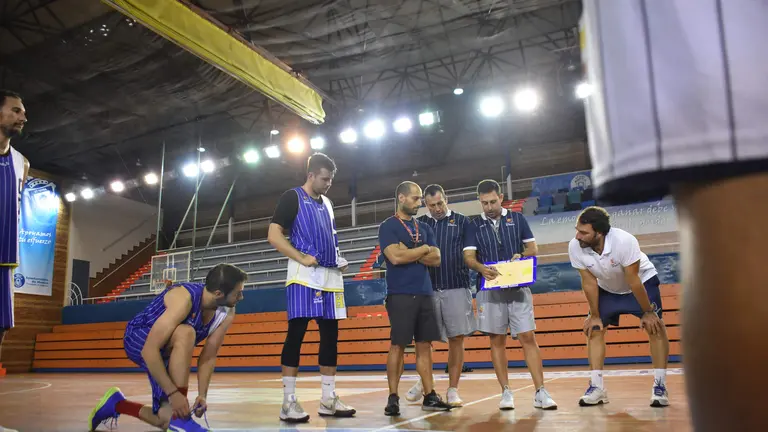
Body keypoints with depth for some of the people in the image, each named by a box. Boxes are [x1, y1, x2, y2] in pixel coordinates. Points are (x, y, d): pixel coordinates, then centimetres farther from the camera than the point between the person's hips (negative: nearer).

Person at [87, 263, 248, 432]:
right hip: (138, 340, -7)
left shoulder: (227, 313, -15)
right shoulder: (184, 298, -36)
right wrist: (173, 392, -40)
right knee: (186, 333, -39)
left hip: (168, 352, 7)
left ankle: (116, 403, 29)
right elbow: (150, 350, -38)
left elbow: (208, 357, -8)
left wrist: (202, 395, -18)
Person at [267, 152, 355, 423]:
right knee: (296, 334, -6)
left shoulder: (327, 204, 20)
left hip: (331, 276, 8)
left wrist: (339, 260, 9)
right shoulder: (292, 197, -1)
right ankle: (288, 402, 0)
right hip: (305, 276, -7)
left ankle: (329, 400, 15)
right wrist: (301, 258, -18)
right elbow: (274, 235, -9)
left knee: (330, 335, 7)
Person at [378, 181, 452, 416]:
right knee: (398, 345, -3)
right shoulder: (388, 226, -2)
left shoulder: (424, 228, 16)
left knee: (425, 345, 7)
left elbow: (436, 259, 7)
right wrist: (424, 249, -3)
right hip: (401, 295, -6)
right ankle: (393, 398, 5)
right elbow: (396, 257, -16)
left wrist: (410, 253, -7)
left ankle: (430, 396, 12)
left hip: (425, 294, 6)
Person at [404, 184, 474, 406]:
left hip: (456, 288, -1)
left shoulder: (462, 221, 6)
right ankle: (423, 382, 28)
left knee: (456, 339, 2)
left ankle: (453, 390, 14)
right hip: (427, 288, 1)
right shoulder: (418, 224, 10)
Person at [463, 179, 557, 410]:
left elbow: (533, 248, 7)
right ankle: (506, 392, 13)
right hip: (491, 289, 0)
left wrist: (521, 255, -15)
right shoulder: (474, 226, 6)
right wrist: (482, 268, -23)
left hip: (518, 288, 0)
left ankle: (540, 392, 0)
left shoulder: (517, 219, 8)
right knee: (497, 340, 4)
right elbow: (469, 257, -2)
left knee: (528, 338, -4)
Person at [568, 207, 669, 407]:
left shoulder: (624, 241, -39)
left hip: (642, 280, -3)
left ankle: (660, 386, -6)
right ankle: (597, 387, 0)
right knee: (593, 329, -6)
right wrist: (594, 315, -9)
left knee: (655, 326, -16)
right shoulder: (574, 247, -30)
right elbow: (589, 283, -17)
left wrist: (648, 312, -19)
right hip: (607, 288, 3)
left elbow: (633, 281, -29)